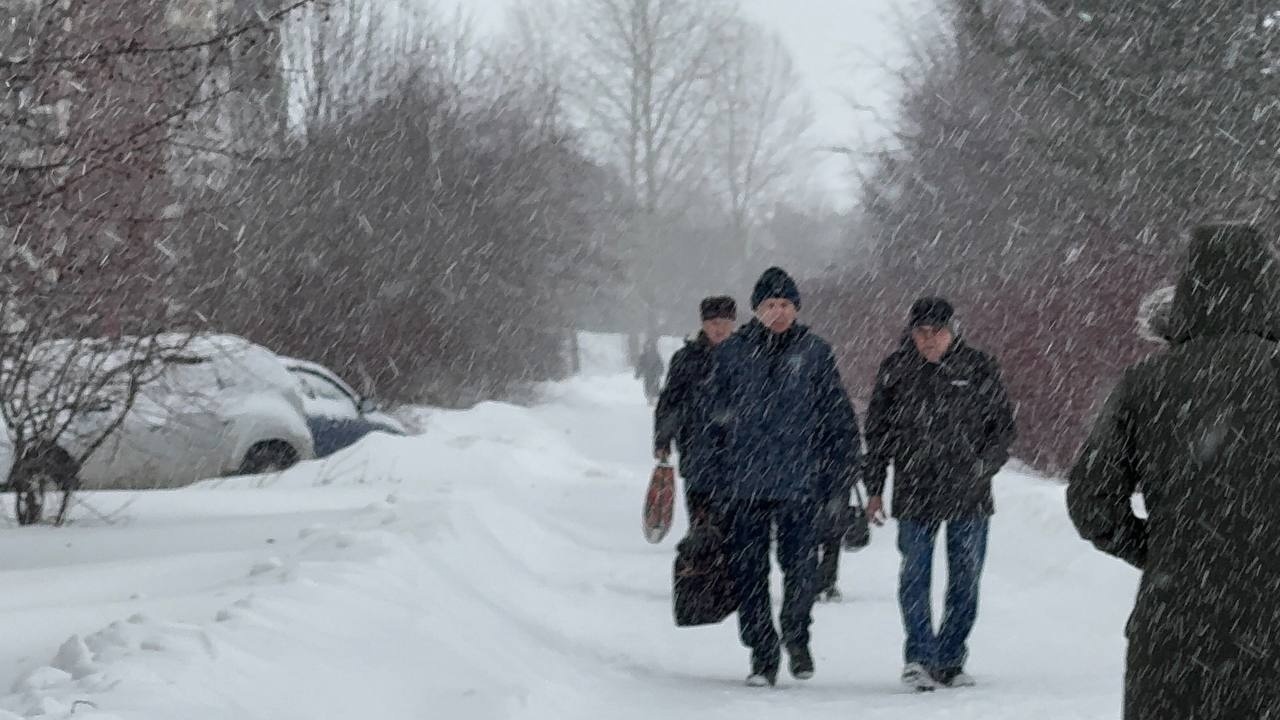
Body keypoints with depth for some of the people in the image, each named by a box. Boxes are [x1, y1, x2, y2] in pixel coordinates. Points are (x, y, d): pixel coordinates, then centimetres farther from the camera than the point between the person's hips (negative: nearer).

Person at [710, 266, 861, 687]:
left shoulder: (814, 352, 4)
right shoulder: (731, 353, 5)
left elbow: (838, 415, 8)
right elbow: (712, 415, 9)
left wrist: (841, 469, 0)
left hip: (799, 483, -1)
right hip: (745, 483, 1)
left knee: (800, 566, -3)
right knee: (749, 571, 2)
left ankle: (796, 636, 23)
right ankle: (762, 655, 13)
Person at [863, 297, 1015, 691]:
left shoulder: (978, 368, 1)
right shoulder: (895, 370, 3)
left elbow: (1003, 425, 7)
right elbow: (877, 433, 11)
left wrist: (984, 464, -8)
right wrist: (874, 489, 7)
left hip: (969, 495, 0)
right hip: (915, 494, 0)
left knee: (965, 580, 5)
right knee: (915, 577, -6)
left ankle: (949, 661, 15)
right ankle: (919, 657, -2)